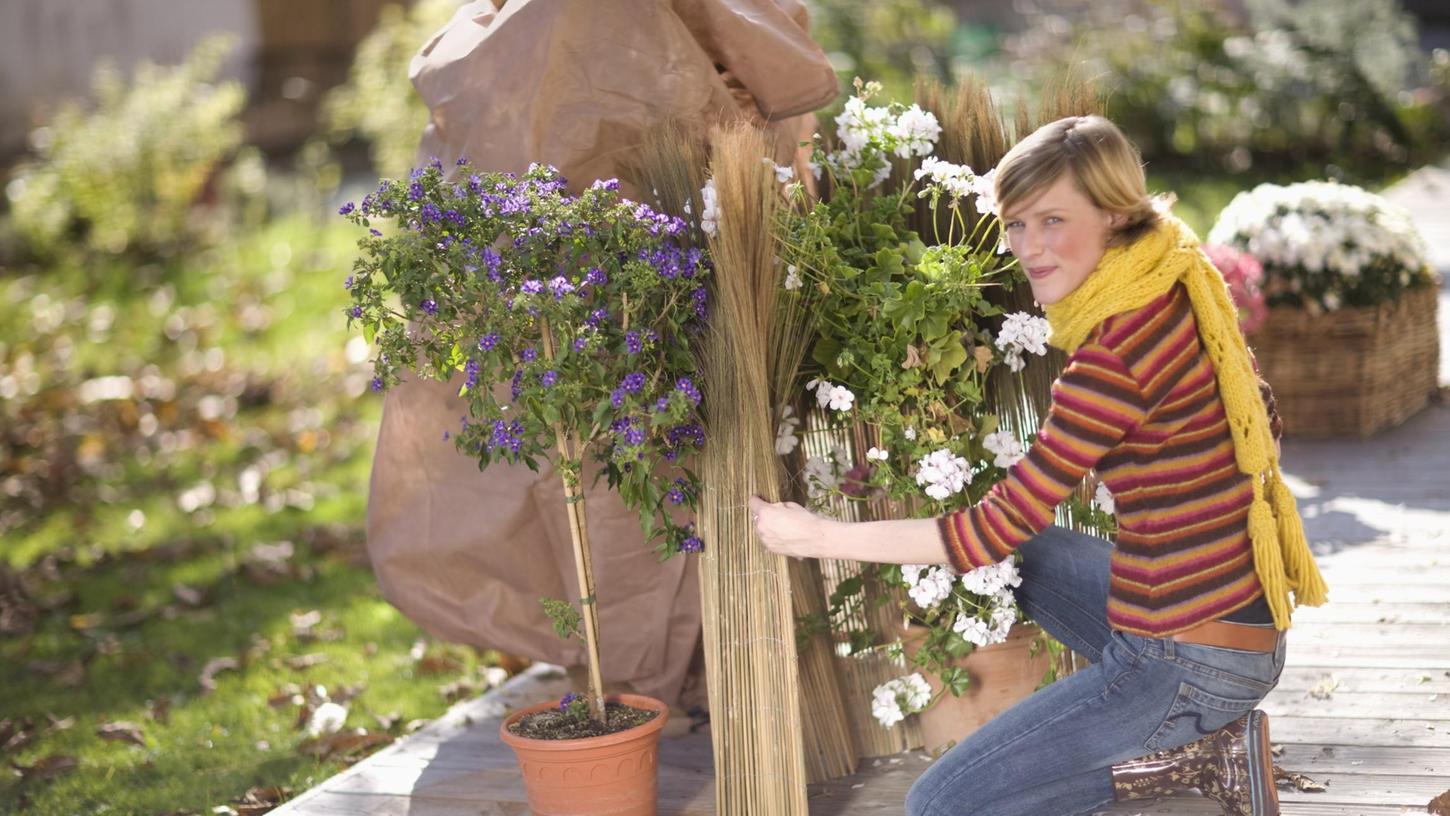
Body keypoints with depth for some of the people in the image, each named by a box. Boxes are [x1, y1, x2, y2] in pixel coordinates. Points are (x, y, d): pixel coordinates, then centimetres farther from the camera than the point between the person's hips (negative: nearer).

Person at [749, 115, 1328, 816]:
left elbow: (996, 527, -19)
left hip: (1189, 664, -9)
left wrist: (820, 537, -13)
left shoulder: (1118, 352, -22)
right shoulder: (1170, 291, 4)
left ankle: (1194, 753, -2)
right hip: (1239, 612, 9)